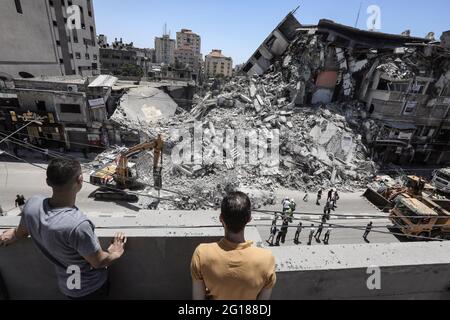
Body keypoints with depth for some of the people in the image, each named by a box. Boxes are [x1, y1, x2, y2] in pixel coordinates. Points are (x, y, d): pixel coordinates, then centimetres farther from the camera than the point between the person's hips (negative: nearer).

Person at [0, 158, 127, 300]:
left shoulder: (32, 205, -22)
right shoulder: (77, 224, -42)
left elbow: (20, 233, 3)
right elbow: (99, 262, -25)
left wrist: (12, 234, 25)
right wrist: (115, 253, -5)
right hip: (91, 289, -5)